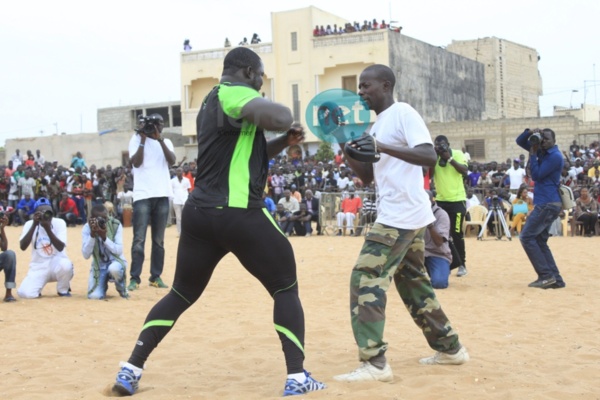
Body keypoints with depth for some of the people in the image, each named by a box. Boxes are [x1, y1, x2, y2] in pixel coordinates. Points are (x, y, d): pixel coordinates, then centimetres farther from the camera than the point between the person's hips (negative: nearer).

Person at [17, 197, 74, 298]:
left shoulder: (59, 223, -9)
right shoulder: (30, 224, -5)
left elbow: (60, 247, -21)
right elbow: (23, 247, -19)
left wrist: (47, 228, -31)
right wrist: (34, 225, -25)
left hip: (57, 264, 0)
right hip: (38, 267, 0)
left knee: (66, 265, -37)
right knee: (25, 293, -25)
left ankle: (63, 290, -4)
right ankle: (37, 288, 14)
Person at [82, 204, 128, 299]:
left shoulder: (115, 225, -13)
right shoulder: (87, 228, -10)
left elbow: (119, 251, -17)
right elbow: (86, 255, -18)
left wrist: (104, 237, -30)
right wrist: (92, 235, -29)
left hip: (115, 261, -1)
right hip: (99, 266, 1)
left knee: (114, 269, -39)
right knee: (94, 296, -20)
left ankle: (121, 288, -4)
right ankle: (103, 284, 19)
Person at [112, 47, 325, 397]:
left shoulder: (213, 102, 21)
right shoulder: (234, 93, -8)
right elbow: (278, 118, -27)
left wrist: (284, 142, 15)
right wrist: (287, 118, -4)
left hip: (199, 212, 8)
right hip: (240, 214, -8)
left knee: (181, 295, 19)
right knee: (286, 291, 7)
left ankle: (131, 370, 15)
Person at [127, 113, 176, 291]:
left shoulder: (166, 142, 13)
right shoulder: (136, 139, 4)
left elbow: (172, 161, -6)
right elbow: (136, 163, -10)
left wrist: (159, 139, -11)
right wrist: (143, 139, -10)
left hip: (162, 195, 4)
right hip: (143, 195, -4)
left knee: (159, 240, 7)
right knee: (139, 239, -7)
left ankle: (156, 276, 13)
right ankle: (134, 278, -5)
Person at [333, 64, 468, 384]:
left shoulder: (403, 113, -10)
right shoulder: (377, 125, 17)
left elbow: (429, 156, -22)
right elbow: (367, 177, 18)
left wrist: (384, 148, -32)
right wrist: (344, 145, 5)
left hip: (401, 216, -10)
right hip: (404, 215, 10)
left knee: (366, 278, -12)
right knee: (412, 283, 17)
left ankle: (374, 363, -13)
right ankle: (449, 348, 28)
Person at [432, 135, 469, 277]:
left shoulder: (457, 154, -4)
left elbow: (465, 171, -17)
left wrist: (450, 158, -22)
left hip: (457, 199, -3)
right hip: (440, 200, 4)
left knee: (456, 233, -4)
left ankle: (462, 264, 4)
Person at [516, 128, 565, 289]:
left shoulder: (555, 156, -13)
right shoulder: (542, 151, 13)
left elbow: (536, 175, -17)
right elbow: (520, 142, 18)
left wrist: (533, 154, -12)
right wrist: (529, 132, -1)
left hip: (547, 204, -10)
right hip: (546, 204, 10)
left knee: (527, 237, -11)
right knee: (540, 241, 9)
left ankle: (546, 275, -11)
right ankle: (555, 279, 7)